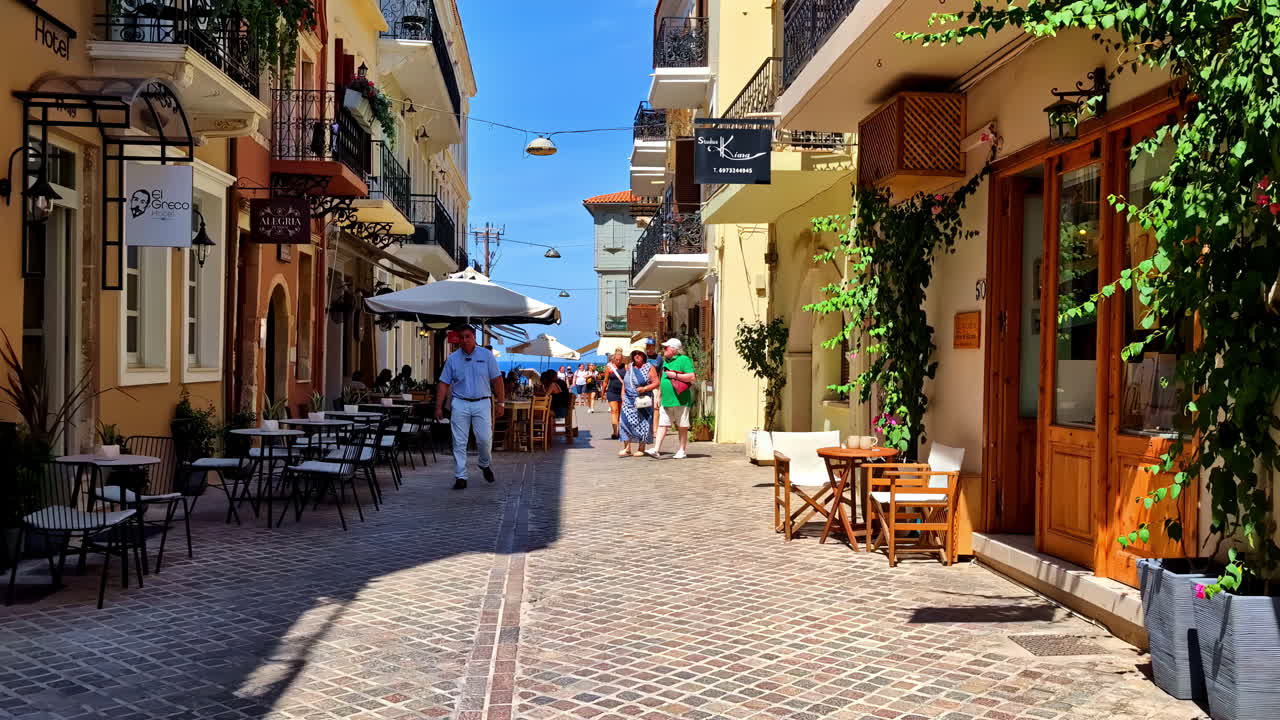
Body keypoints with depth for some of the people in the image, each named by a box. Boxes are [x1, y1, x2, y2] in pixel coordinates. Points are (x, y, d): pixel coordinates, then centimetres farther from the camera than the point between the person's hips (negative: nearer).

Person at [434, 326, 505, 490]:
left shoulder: (486, 355, 1)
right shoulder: (452, 358, 3)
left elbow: (497, 380, 2)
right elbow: (444, 384, 4)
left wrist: (500, 402, -2)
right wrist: (438, 407, -1)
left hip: (482, 403, -1)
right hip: (460, 404, 1)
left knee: (485, 439, -5)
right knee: (459, 443, 0)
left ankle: (485, 465, 25)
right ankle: (460, 477, 6)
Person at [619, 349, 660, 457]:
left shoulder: (649, 368, -2)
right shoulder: (629, 367, 14)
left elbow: (656, 383, -6)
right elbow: (624, 383, 19)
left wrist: (644, 388, -18)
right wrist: (623, 396, 9)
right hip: (629, 400, 4)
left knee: (642, 424, -2)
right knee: (626, 422, -6)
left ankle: (641, 449, 6)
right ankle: (627, 448, -3)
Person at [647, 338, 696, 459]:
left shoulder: (684, 360, -6)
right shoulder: (666, 361, 17)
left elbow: (692, 377, -15)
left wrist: (675, 375, -15)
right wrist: (658, 395, 23)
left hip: (680, 400, -7)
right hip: (666, 400, 7)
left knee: (682, 427, 5)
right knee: (662, 424, -1)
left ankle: (682, 450, 13)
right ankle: (656, 450, -5)